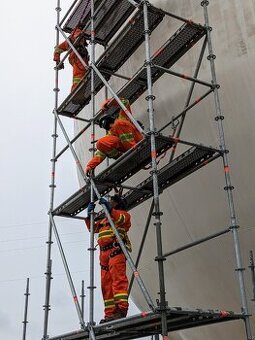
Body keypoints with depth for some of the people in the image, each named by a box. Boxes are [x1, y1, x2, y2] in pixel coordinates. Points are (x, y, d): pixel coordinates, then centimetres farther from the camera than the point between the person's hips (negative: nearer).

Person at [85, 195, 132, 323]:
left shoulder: (123, 214, 13)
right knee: (106, 283, 1)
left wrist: (109, 208, -14)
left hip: (116, 250, -8)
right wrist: (89, 215, 15)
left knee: (118, 278, -20)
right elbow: (92, 227, 28)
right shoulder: (104, 220, 35)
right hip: (104, 253, 8)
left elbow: (121, 219, -11)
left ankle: (121, 309, -29)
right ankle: (110, 314, 1)